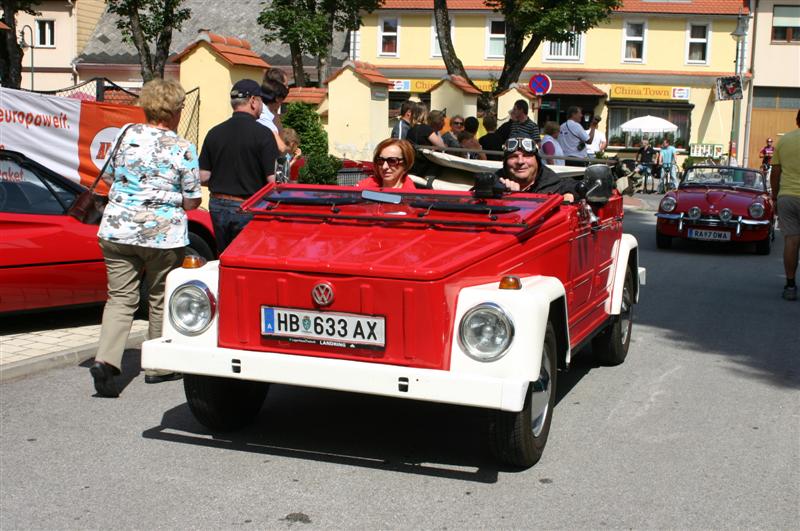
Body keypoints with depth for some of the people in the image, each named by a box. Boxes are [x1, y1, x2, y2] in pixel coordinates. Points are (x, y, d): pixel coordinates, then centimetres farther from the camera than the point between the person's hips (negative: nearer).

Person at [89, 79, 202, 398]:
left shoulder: (127, 134, 3)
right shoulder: (182, 149, -7)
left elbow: (108, 175, 15)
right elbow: (192, 202, -2)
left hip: (117, 230, 3)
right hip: (164, 234, -3)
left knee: (120, 297, 8)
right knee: (161, 299, 13)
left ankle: (105, 360, -10)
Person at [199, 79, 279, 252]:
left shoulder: (214, 133, 3)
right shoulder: (262, 134, -12)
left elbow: (203, 177, 4)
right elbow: (272, 179, -16)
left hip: (217, 206, 5)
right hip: (247, 209, -5)